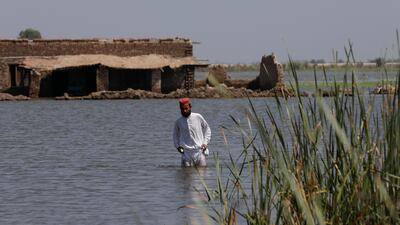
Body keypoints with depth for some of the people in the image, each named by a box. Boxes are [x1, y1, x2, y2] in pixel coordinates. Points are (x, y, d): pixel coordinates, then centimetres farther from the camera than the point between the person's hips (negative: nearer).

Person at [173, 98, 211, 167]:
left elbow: (207, 129, 13)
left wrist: (205, 143, 3)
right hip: (186, 152, 1)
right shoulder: (178, 122, 6)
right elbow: (175, 135, 20)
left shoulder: (198, 117, 2)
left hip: (199, 150, -1)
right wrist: (178, 146, 5)